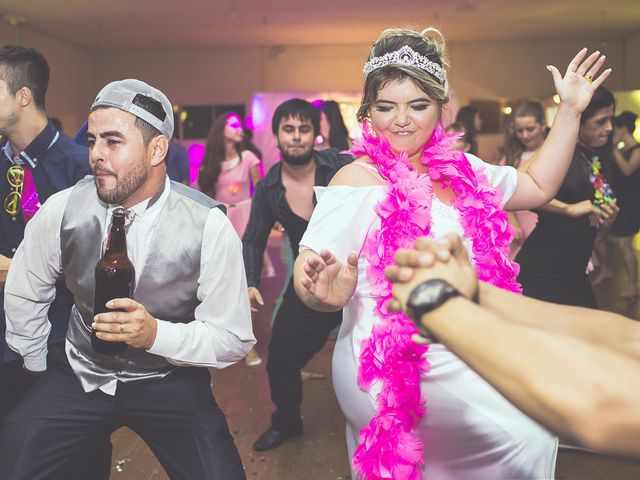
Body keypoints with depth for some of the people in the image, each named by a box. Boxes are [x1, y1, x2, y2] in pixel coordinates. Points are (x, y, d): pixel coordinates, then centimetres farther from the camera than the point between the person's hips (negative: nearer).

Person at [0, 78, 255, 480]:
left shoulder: (209, 225, -18)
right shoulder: (63, 209, -10)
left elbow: (234, 339, -14)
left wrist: (155, 333, -29)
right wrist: (38, 367, 14)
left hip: (170, 382, -2)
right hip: (80, 373, 3)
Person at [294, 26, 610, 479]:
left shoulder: (461, 169, 5)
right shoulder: (359, 179, -11)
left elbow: (537, 186, 20)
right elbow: (310, 267, -17)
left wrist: (570, 111, 16)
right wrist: (326, 292, -39)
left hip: (462, 361, 6)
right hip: (392, 370, -6)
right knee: (531, 436, -14)